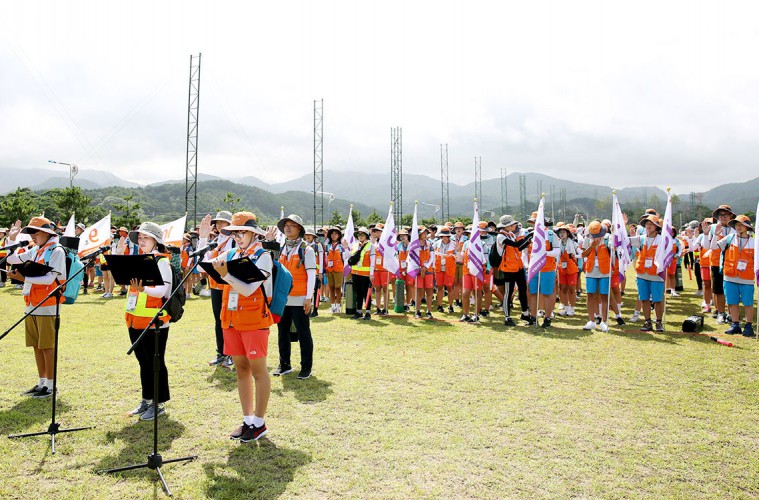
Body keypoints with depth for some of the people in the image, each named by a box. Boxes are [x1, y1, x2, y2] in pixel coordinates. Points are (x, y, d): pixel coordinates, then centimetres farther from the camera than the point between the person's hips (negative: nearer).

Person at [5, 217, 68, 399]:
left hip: (46, 307, -7)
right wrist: (12, 239, 14)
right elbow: (11, 259, 24)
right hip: (31, 306, 8)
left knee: (47, 346, -1)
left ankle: (50, 385, 8)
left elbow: (50, 279, -17)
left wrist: (24, 278, -23)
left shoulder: (56, 251, -9)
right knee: (36, 346, 12)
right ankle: (41, 383, 23)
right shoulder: (34, 251, 14)